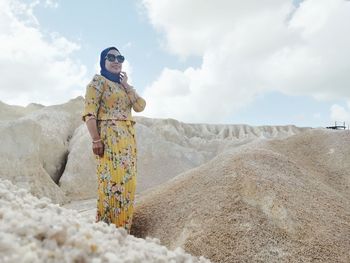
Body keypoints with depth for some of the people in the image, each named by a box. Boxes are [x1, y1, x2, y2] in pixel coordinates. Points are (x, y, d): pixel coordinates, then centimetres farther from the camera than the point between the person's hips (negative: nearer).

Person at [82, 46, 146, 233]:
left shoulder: (124, 85, 24)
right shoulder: (98, 81, 3)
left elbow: (140, 106, 9)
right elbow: (89, 112, -9)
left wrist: (126, 85, 6)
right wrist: (96, 139, -19)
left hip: (128, 137, 8)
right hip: (109, 136, -7)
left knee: (128, 183, 6)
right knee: (111, 181, -11)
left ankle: (122, 229, 15)